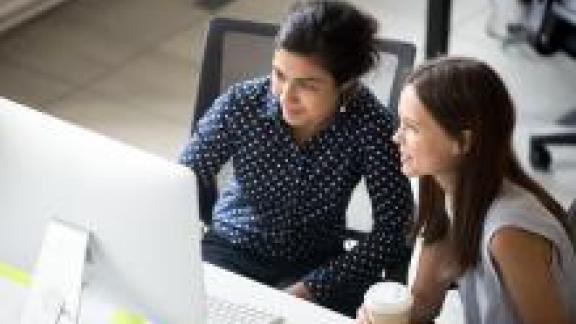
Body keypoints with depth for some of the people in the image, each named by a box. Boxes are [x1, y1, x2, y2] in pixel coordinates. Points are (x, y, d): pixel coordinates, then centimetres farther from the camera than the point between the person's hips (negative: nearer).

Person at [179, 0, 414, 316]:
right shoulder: (241, 104, -17)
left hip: (317, 265, -1)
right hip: (232, 250, 1)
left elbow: (393, 230, -19)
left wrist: (309, 289, -26)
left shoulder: (369, 124, -21)